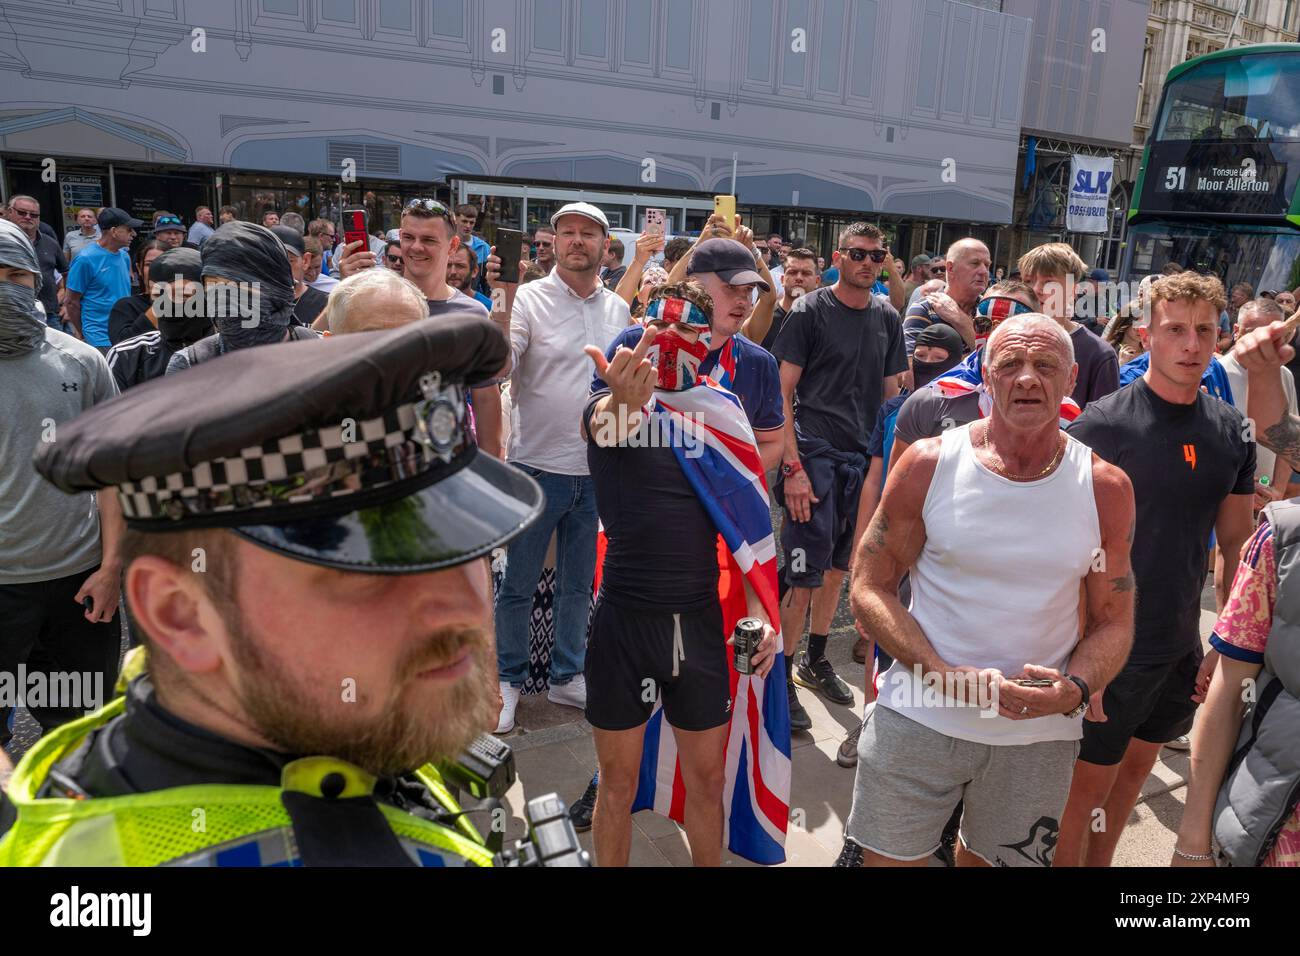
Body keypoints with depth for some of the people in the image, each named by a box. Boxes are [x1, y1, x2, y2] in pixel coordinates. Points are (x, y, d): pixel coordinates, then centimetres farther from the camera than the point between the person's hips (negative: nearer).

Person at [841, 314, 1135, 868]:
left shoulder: (1105, 488, -2)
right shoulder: (929, 464, -8)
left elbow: (1114, 623, 4)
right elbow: (868, 589, -6)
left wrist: (1073, 690, -16)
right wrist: (948, 676, -18)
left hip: (1040, 735, 2)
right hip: (920, 719, -1)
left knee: (989, 858, 19)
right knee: (887, 859, 8)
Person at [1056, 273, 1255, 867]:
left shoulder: (1232, 431, 2)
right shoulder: (1102, 425, -16)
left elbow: (1236, 545, 9)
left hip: (1182, 650, 6)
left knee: (1136, 767, 23)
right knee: (1087, 785, 5)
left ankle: (1100, 863, 44)